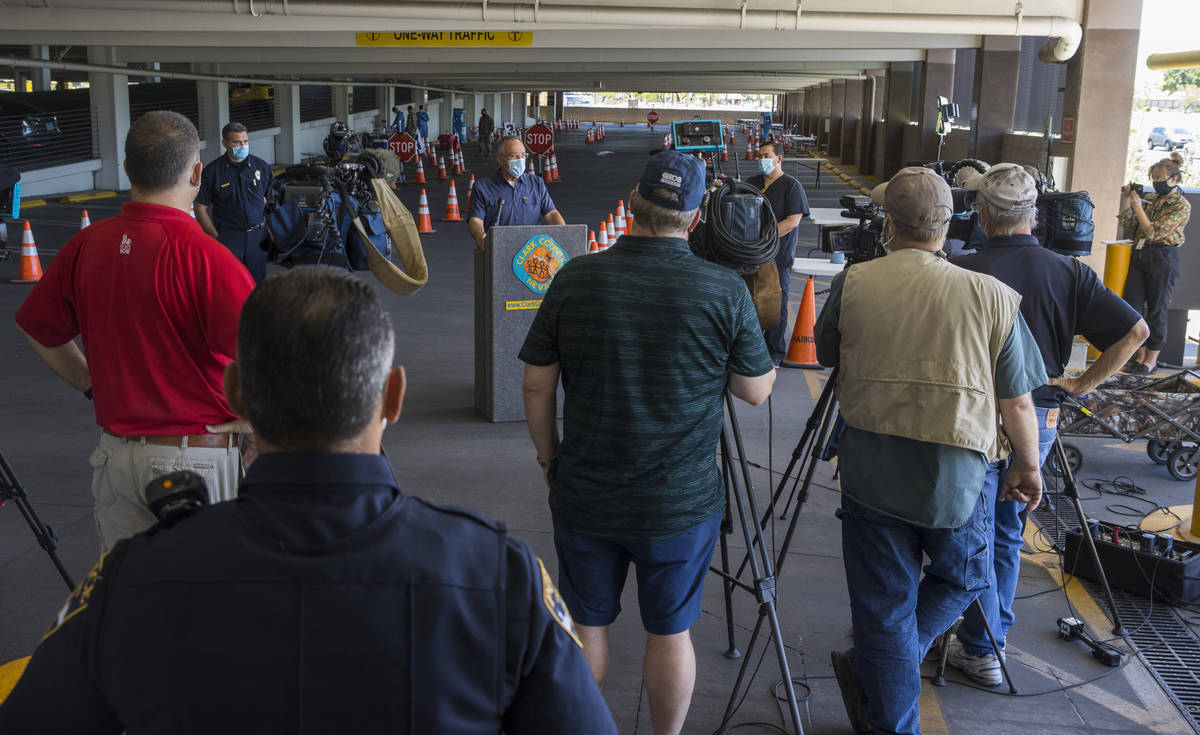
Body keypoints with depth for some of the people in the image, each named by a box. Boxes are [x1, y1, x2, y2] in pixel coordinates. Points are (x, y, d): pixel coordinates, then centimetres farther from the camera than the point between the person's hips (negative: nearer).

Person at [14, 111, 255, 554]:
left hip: (115, 455, 6)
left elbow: (37, 330, 14)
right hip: (200, 458, -5)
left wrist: (95, 388, 16)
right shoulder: (205, 256, -19)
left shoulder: (86, 245, -1)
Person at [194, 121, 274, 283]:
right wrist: (216, 236, -6)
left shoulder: (262, 166, 5)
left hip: (258, 234, 2)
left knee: (259, 282, 7)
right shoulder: (212, 171, -2)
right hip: (228, 237, -2)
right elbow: (201, 209, 1)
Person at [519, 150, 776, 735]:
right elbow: (756, 391, -3)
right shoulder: (726, 292, -13)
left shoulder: (575, 280, -9)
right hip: (681, 505, -1)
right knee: (670, 633, 16)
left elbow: (537, 386, -3)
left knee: (585, 626, 19)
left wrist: (549, 459, 11)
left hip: (584, 496, 2)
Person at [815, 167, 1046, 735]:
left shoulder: (852, 284, -5)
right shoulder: (993, 297, -7)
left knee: (883, 607, 13)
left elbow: (827, 356, 13)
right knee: (961, 580, 24)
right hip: (958, 476, 0)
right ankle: (871, 673, 16)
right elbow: (1017, 401, -2)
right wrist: (1027, 468, 13)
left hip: (870, 470, 1)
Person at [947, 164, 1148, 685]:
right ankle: (991, 636, 28)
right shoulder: (1070, 273, -2)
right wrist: (1084, 384, 4)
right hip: (1039, 420, 4)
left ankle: (981, 648, 14)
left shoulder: (962, 273, -16)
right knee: (1007, 530, 18)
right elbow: (1135, 332, -2)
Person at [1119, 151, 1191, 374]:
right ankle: (1141, 353, 15)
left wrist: (1138, 207, -14)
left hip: (1163, 258, -6)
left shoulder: (1182, 206, -8)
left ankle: (1152, 358, 11)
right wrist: (1128, 201, 0)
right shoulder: (1151, 198, 11)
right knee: (1132, 306, 3)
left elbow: (1154, 233, -16)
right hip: (1140, 255, 6)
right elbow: (1129, 225, 11)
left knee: (1156, 310, 1)